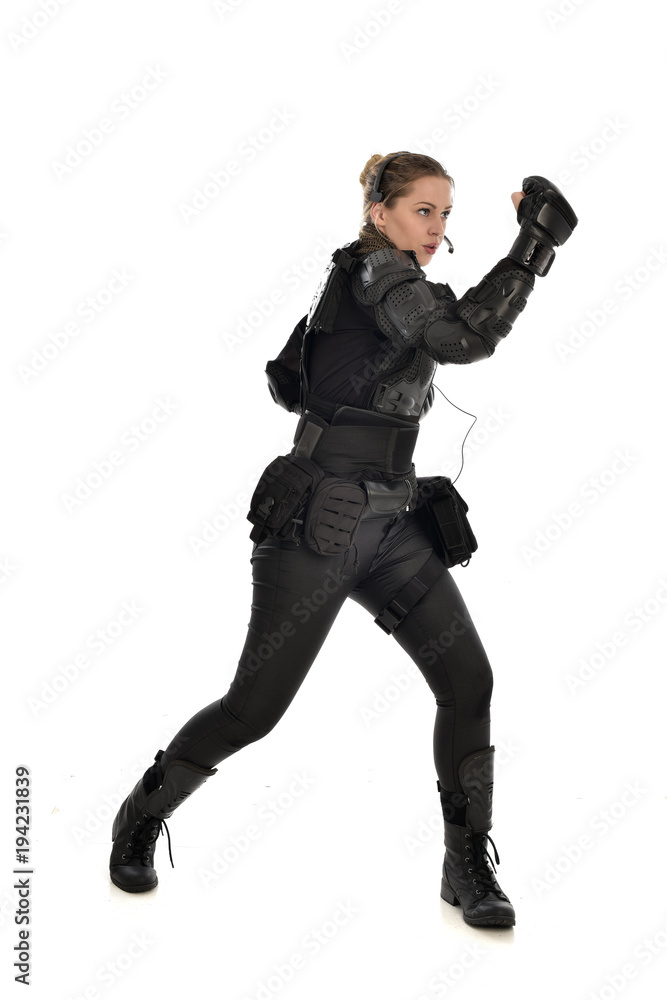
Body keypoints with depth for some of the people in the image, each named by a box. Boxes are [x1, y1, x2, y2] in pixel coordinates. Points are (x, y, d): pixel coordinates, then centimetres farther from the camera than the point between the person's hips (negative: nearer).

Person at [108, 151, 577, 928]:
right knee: (256, 706, 0)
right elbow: (462, 339, -28)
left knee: (467, 678, -4)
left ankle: (468, 867, 8)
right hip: (321, 524, -9)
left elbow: (287, 385, 24)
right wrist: (534, 243, -23)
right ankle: (143, 814, 25)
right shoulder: (374, 270, -9)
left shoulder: (370, 285, 17)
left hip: (392, 523, 9)